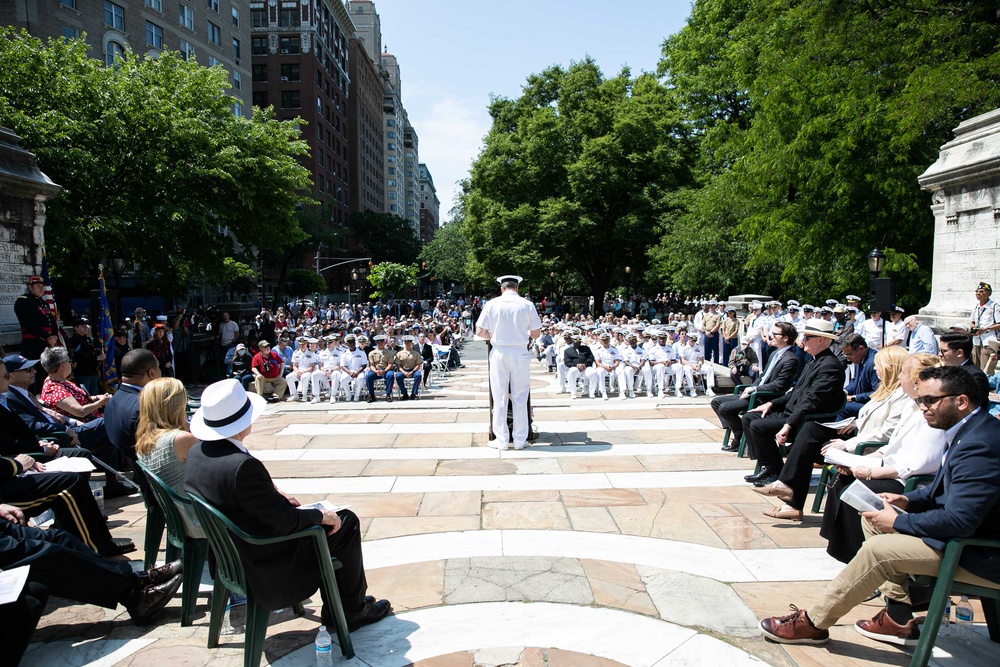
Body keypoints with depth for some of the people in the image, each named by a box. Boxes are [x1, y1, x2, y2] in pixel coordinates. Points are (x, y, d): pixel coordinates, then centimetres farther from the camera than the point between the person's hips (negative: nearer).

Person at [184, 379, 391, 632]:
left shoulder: (196, 452, -5)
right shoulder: (243, 466, -33)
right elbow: (284, 521, -27)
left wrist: (274, 494, 5)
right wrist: (322, 515, -10)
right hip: (262, 570, -9)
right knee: (346, 522, 5)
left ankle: (334, 610, 30)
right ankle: (352, 610, 21)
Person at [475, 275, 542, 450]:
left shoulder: (492, 304, -1)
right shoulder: (527, 305, -1)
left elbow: (480, 332, -3)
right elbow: (536, 333, 1)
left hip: (499, 352, 0)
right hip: (520, 353, 0)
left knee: (499, 398, 6)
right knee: (520, 398, 8)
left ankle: (501, 440, 11)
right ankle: (520, 440, 13)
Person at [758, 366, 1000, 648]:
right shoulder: (970, 431, 7)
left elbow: (959, 520, -31)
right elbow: (942, 488, 18)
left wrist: (898, 522, -18)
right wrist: (908, 500, 0)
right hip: (972, 530, 11)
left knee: (878, 549, -20)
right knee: (873, 519, 8)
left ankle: (813, 624, -4)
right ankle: (899, 618, 12)